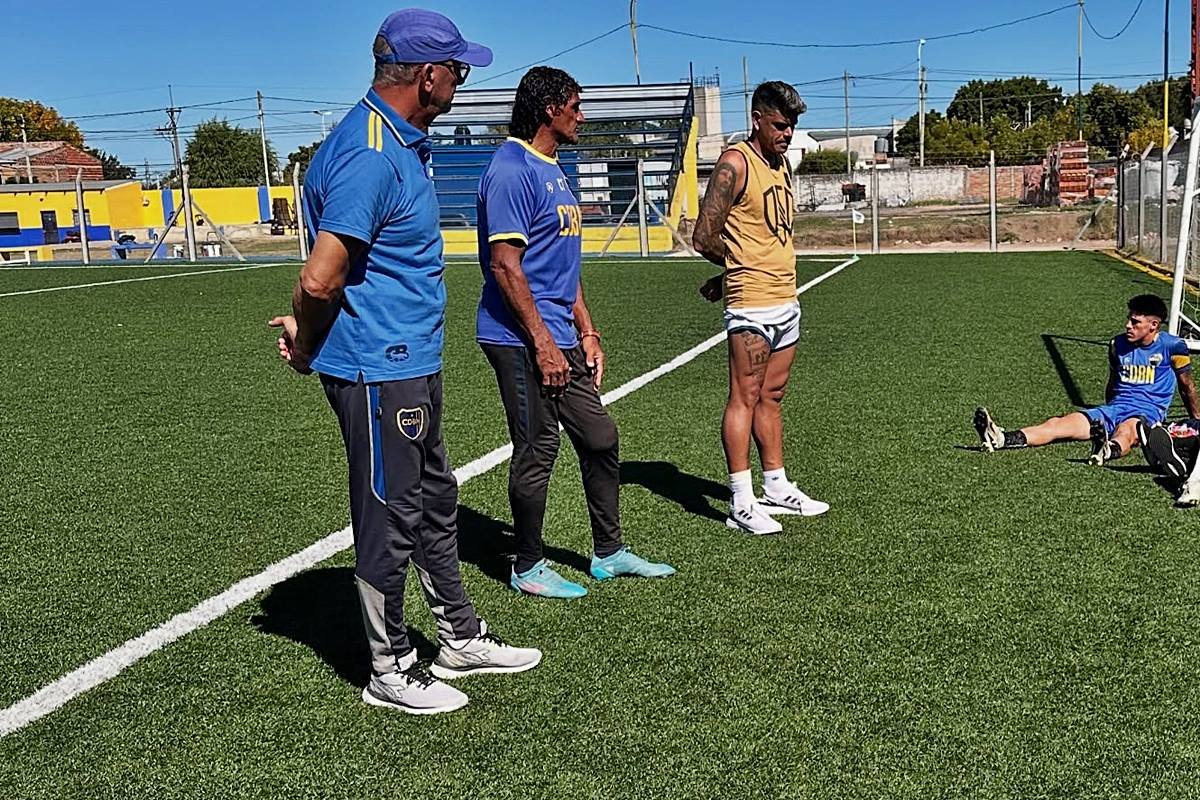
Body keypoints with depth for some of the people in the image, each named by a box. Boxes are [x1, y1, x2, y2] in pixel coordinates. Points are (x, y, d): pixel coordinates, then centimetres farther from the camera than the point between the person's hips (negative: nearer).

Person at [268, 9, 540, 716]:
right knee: (390, 518, 3)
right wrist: (305, 350, -8)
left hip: (415, 365, 10)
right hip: (378, 372, -10)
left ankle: (461, 639, 35)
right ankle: (390, 671, 20)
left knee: (435, 503, 19)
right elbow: (319, 281, -26)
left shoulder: (404, 143, 12)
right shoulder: (369, 154, -22)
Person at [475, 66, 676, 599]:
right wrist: (542, 342, -20)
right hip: (521, 340, -10)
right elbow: (505, 265, -20)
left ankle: (609, 553, 27)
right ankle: (527, 568, 16)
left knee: (599, 438, 13)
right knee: (537, 451, -1)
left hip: (560, 339, 10)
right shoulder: (511, 171, -13)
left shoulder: (554, 170, 18)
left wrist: (586, 330, 18)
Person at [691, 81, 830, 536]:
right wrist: (740, 265, 5)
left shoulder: (781, 165, 16)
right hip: (752, 304, -8)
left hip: (786, 300, 8)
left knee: (772, 397, 15)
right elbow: (704, 238, -13)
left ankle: (777, 488, 23)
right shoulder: (734, 164, -11)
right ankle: (741, 504, 0)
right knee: (744, 399, -4)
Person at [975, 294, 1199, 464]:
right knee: (1059, 423, -21)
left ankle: (1110, 449, -78)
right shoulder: (1118, 344, 12)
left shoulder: (1172, 346, -2)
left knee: (1125, 430, -42)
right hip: (1116, 406, 4)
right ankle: (1002, 440, -41)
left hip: (1148, 412, -4)